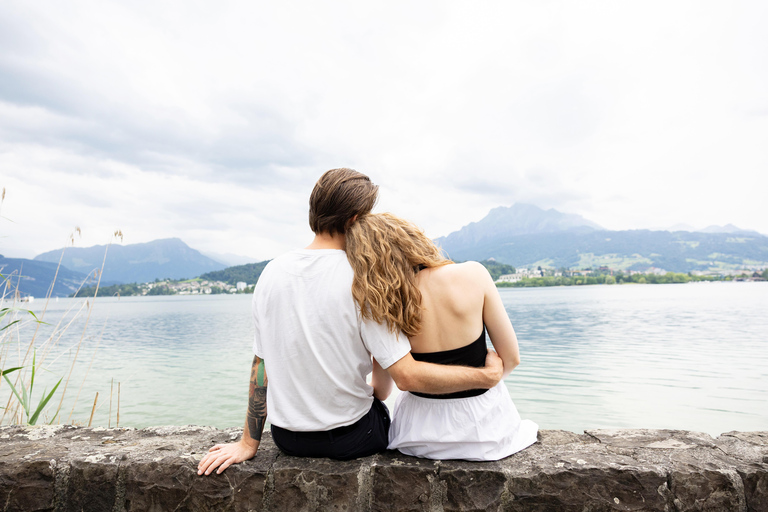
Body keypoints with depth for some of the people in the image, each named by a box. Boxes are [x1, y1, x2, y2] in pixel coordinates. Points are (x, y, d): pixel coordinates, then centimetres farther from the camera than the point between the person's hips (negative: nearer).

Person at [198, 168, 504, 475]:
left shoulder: (272, 272, -8)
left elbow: (261, 363, -3)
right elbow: (407, 376, -27)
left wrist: (248, 444, 5)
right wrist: (488, 375, -15)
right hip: (349, 439, -4)